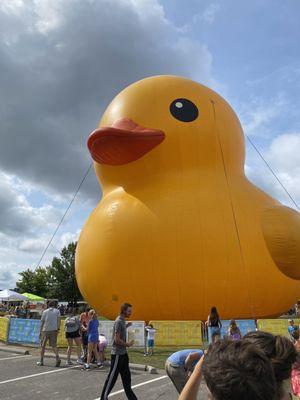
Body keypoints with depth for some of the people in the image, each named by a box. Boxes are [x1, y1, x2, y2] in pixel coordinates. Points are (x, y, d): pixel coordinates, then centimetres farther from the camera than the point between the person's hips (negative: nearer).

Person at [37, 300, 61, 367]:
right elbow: (59, 319, -4)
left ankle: (41, 361, 17)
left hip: (45, 330, 0)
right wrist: (58, 328, -4)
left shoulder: (45, 311, 11)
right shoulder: (57, 311, 9)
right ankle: (57, 358, -14)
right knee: (54, 345, 5)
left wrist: (40, 331, 15)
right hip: (54, 330, 0)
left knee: (43, 345, 13)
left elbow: (42, 322, 9)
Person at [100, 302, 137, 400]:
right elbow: (117, 340, -22)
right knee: (112, 376, 2)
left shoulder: (122, 320, 8)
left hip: (123, 353, 9)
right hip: (117, 354, -9)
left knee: (126, 375, 16)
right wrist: (128, 344, -11)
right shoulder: (119, 321, -21)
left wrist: (126, 326, 8)